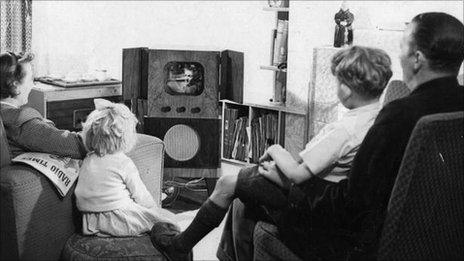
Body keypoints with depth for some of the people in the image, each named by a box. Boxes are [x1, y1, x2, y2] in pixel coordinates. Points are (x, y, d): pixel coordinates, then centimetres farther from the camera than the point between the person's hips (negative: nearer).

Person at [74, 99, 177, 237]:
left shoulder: (87, 160, 8)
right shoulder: (124, 163, -11)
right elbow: (140, 196, -6)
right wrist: (154, 208, 12)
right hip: (118, 223, -7)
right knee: (168, 218, 3)